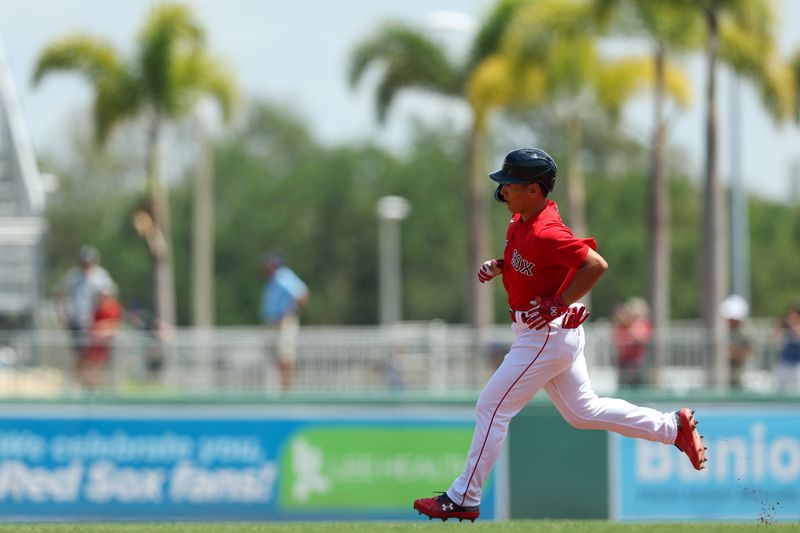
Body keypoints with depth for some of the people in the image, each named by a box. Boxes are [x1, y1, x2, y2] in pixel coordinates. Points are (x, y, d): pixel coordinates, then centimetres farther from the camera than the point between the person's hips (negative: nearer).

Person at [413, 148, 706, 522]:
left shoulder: (546, 233, -25)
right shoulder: (520, 220, 5)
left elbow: (596, 265, -30)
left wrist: (558, 305, -26)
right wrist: (497, 265, 4)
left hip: (545, 335, -11)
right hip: (558, 334, 11)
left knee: (492, 407, -4)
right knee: (583, 411, 19)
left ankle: (463, 500, 3)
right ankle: (673, 427, 22)